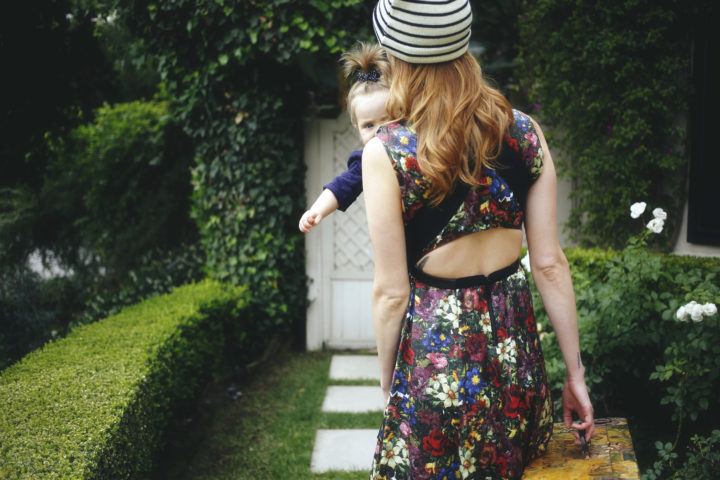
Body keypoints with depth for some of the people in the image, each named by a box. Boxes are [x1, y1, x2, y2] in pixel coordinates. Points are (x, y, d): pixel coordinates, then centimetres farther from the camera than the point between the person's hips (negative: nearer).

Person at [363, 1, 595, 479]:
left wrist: (389, 386, 3)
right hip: (514, 344, 4)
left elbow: (391, 292, -12)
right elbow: (550, 264, -2)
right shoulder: (524, 133, -4)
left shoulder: (386, 152, -15)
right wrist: (575, 371, 7)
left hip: (435, 351, -4)